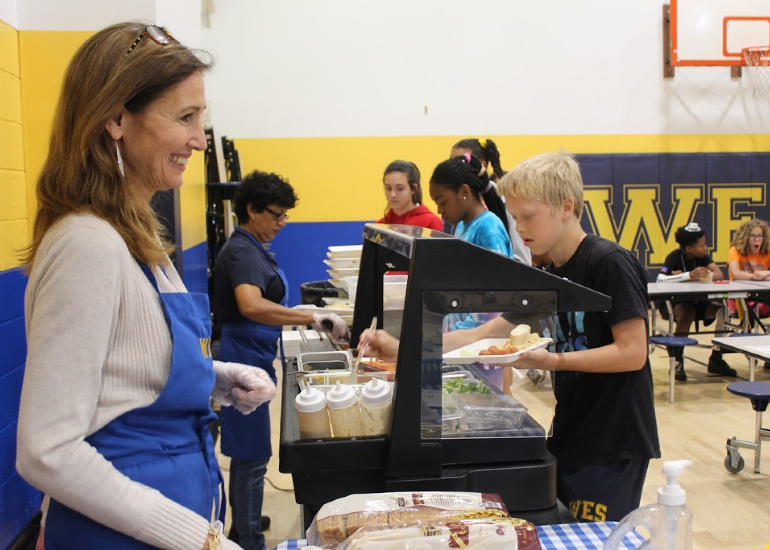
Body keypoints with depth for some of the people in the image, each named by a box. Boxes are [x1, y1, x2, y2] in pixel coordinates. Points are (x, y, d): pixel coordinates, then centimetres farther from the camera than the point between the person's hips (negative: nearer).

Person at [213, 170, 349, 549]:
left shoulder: (252, 247, 12)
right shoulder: (242, 252, -20)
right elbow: (250, 306, -38)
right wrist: (315, 319, -39)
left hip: (253, 358, 10)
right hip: (245, 359, -10)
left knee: (247, 450, 20)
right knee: (252, 456, -3)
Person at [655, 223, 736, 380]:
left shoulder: (703, 256, 1)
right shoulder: (674, 257, -16)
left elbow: (719, 275, -13)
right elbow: (660, 279, -35)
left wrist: (703, 276, -30)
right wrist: (689, 275, -43)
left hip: (696, 302, 5)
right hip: (672, 303, -5)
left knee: (723, 308, -18)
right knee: (687, 312, -37)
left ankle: (716, 358, -9)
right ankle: (677, 361, -27)